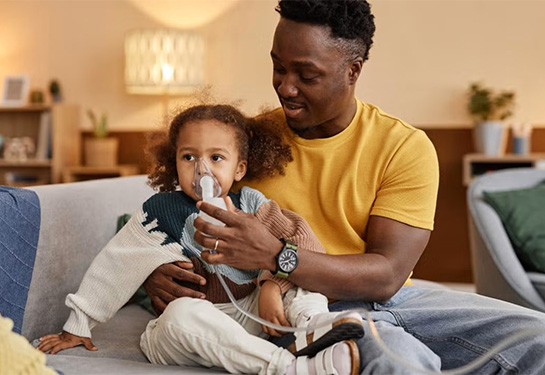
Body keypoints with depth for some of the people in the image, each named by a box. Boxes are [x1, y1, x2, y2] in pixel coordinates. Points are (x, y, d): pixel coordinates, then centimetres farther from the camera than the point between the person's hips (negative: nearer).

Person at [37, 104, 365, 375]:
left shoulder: (249, 203, 3)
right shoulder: (161, 210, -3)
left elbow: (297, 239, -7)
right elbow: (114, 266, 2)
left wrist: (272, 284, -25)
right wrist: (78, 326, 8)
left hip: (246, 315, 3)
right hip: (181, 330, -3)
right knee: (185, 312, -37)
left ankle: (315, 326, -31)